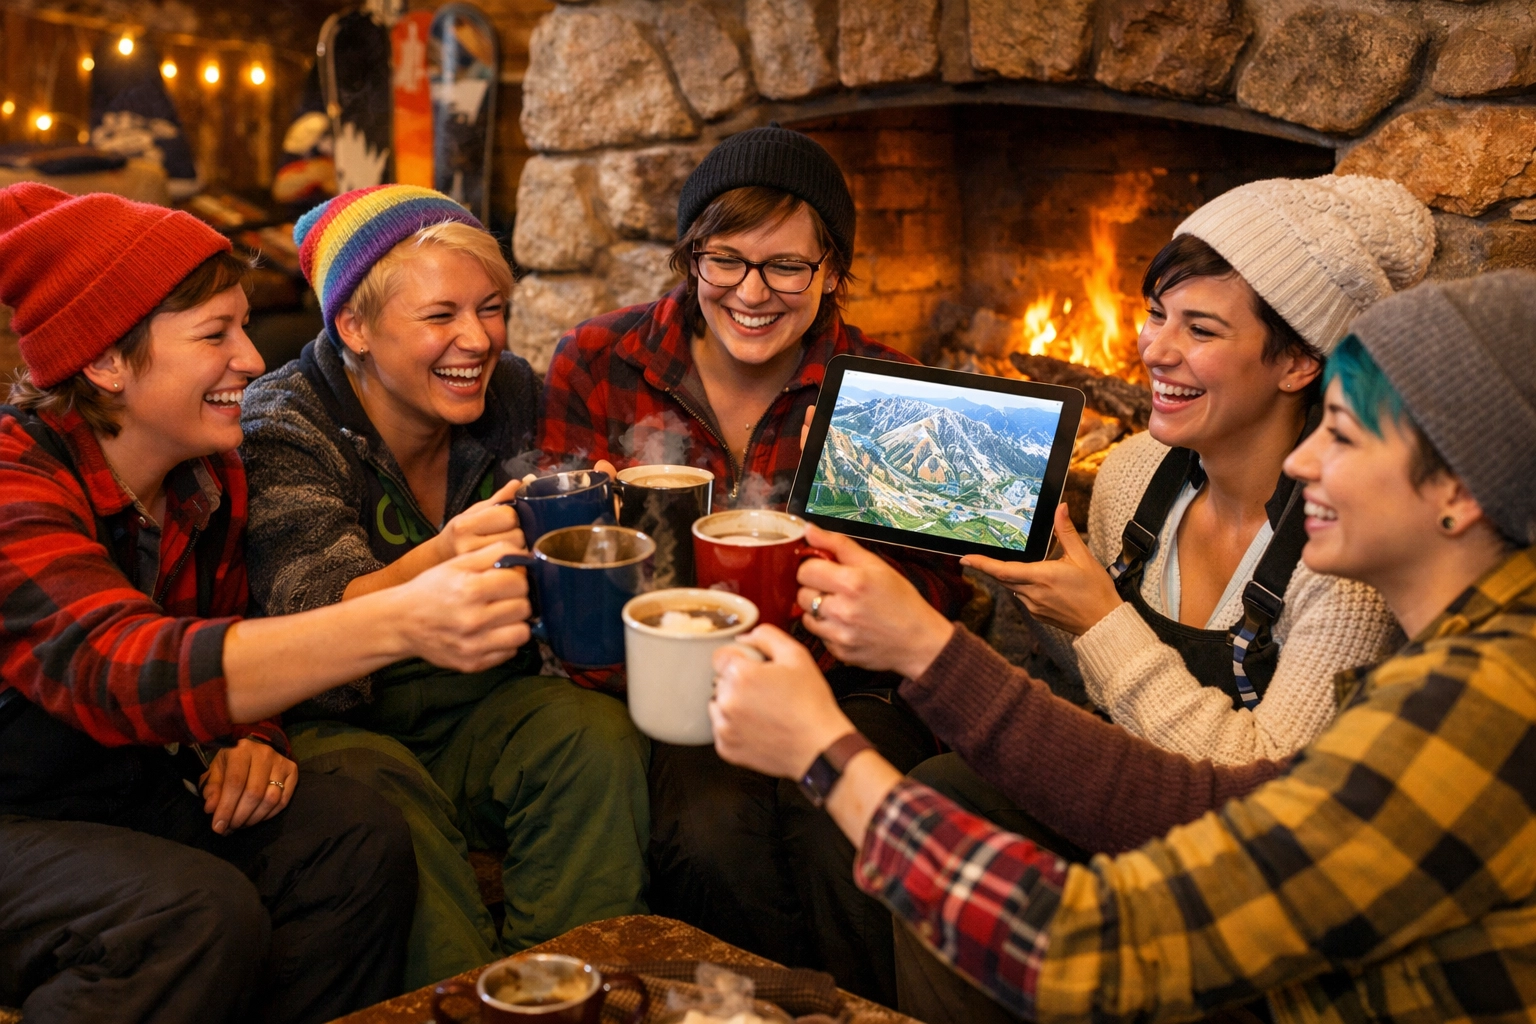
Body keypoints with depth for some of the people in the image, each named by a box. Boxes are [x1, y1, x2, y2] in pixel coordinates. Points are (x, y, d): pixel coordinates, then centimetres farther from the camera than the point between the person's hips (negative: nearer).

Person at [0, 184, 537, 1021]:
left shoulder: (211, 473, 1)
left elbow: (231, 647, 13)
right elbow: (124, 669, -42)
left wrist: (250, 734, -13)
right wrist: (400, 622, -54)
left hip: (138, 782, 7)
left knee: (363, 843, -15)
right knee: (201, 915, -32)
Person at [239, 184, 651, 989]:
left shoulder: (511, 395, -1)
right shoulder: (284, 428, -14)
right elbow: (311, 630, -27)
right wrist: (438, 560, -47)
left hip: (479, 707, 4)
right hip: (336, 723, -4)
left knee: (598, 737, -24)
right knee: (385, 800, -34)